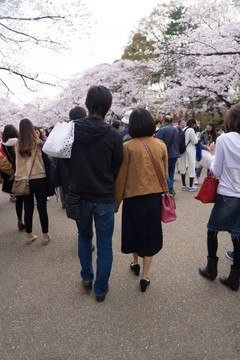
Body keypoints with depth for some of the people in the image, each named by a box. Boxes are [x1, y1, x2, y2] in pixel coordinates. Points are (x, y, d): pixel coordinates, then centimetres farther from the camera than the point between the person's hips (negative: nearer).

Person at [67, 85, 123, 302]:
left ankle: (86, 278, 38)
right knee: (104, 245, 13)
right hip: (104, 198, -2)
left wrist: (72, 186, 12)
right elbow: (117, 170, -5)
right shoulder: (114, 136, -14)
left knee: (84, 237, 26)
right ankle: (101, 289, 27)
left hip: (79, 196, 3)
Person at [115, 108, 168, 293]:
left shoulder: (128, 147, -13)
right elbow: (165, 174, 5)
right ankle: (144, 277, 21)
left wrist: (116, 202, 3)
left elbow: (121, 177, -8)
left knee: (134, 231, 20)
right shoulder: (161, 145, -3)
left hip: (134, 197, -2)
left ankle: (135, 263, 43)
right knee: (151, 234, 14)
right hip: (155, 197, 2)